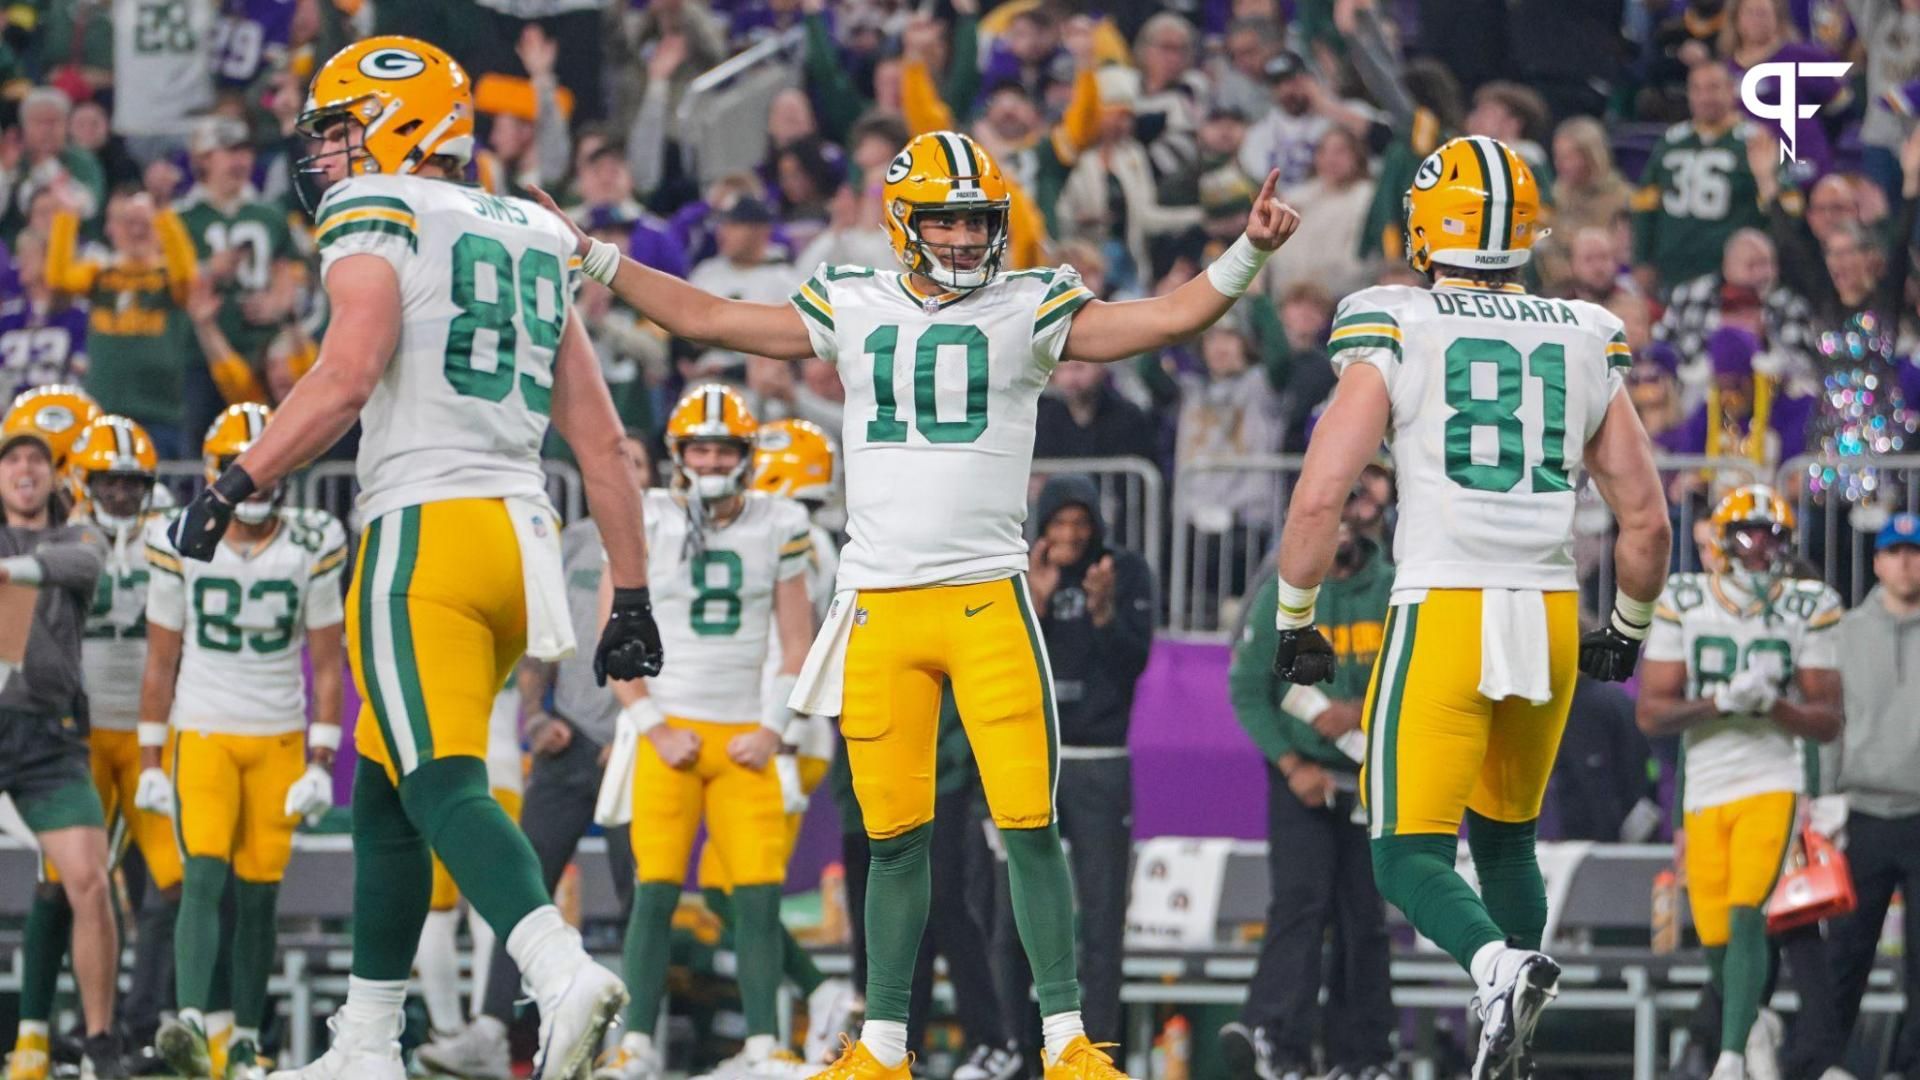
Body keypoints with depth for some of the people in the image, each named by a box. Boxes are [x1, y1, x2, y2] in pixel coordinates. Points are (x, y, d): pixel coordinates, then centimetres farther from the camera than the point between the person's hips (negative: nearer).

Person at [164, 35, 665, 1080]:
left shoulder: (375, 218, -1)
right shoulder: (531, 242, 21)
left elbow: (347, 377, -17)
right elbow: (600, 440, 18)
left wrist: (232, 486, -13)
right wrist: (631, 595, 20)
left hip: (423, 529, -8)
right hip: (523, 536, 8)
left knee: (441, 788, -15)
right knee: (385, 793, 17)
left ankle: (564, 973, -36)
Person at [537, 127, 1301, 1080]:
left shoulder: (1028, 310, 4)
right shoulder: (853, 309, 11)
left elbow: (1167, 320, -2)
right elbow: (708, 319, 17)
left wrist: (1246, 255, -16)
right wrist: (596, 259, 16)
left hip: (988, 599, -2)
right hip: (879, 606, 2)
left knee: (1029, 827, -9)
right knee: (896, 836, 7)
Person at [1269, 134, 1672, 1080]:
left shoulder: (1394, 337, -1)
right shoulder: (1586, 345, 10)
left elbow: (1318, 498, -8)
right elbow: (1647, 521, 12)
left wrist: (1293, 621, 5)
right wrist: (1628, 631, 28)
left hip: (1442, 612, -4)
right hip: (1550, 613, 4)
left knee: (1410, 854, 0)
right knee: (1505, 834, 23)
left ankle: (1497, 961, -30)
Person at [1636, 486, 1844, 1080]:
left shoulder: (1806, 610, 1)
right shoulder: (1684, 603, 1)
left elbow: (1827, 723, 1)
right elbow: (1652, 714, -2)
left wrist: (1771, 703, -18)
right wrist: (1722, 702, -19)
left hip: (1773, 786, -2)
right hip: (1705, 790, 2)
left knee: (1747, 918, -18)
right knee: (1716, 937, 5)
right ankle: (1749, 1032, 28)